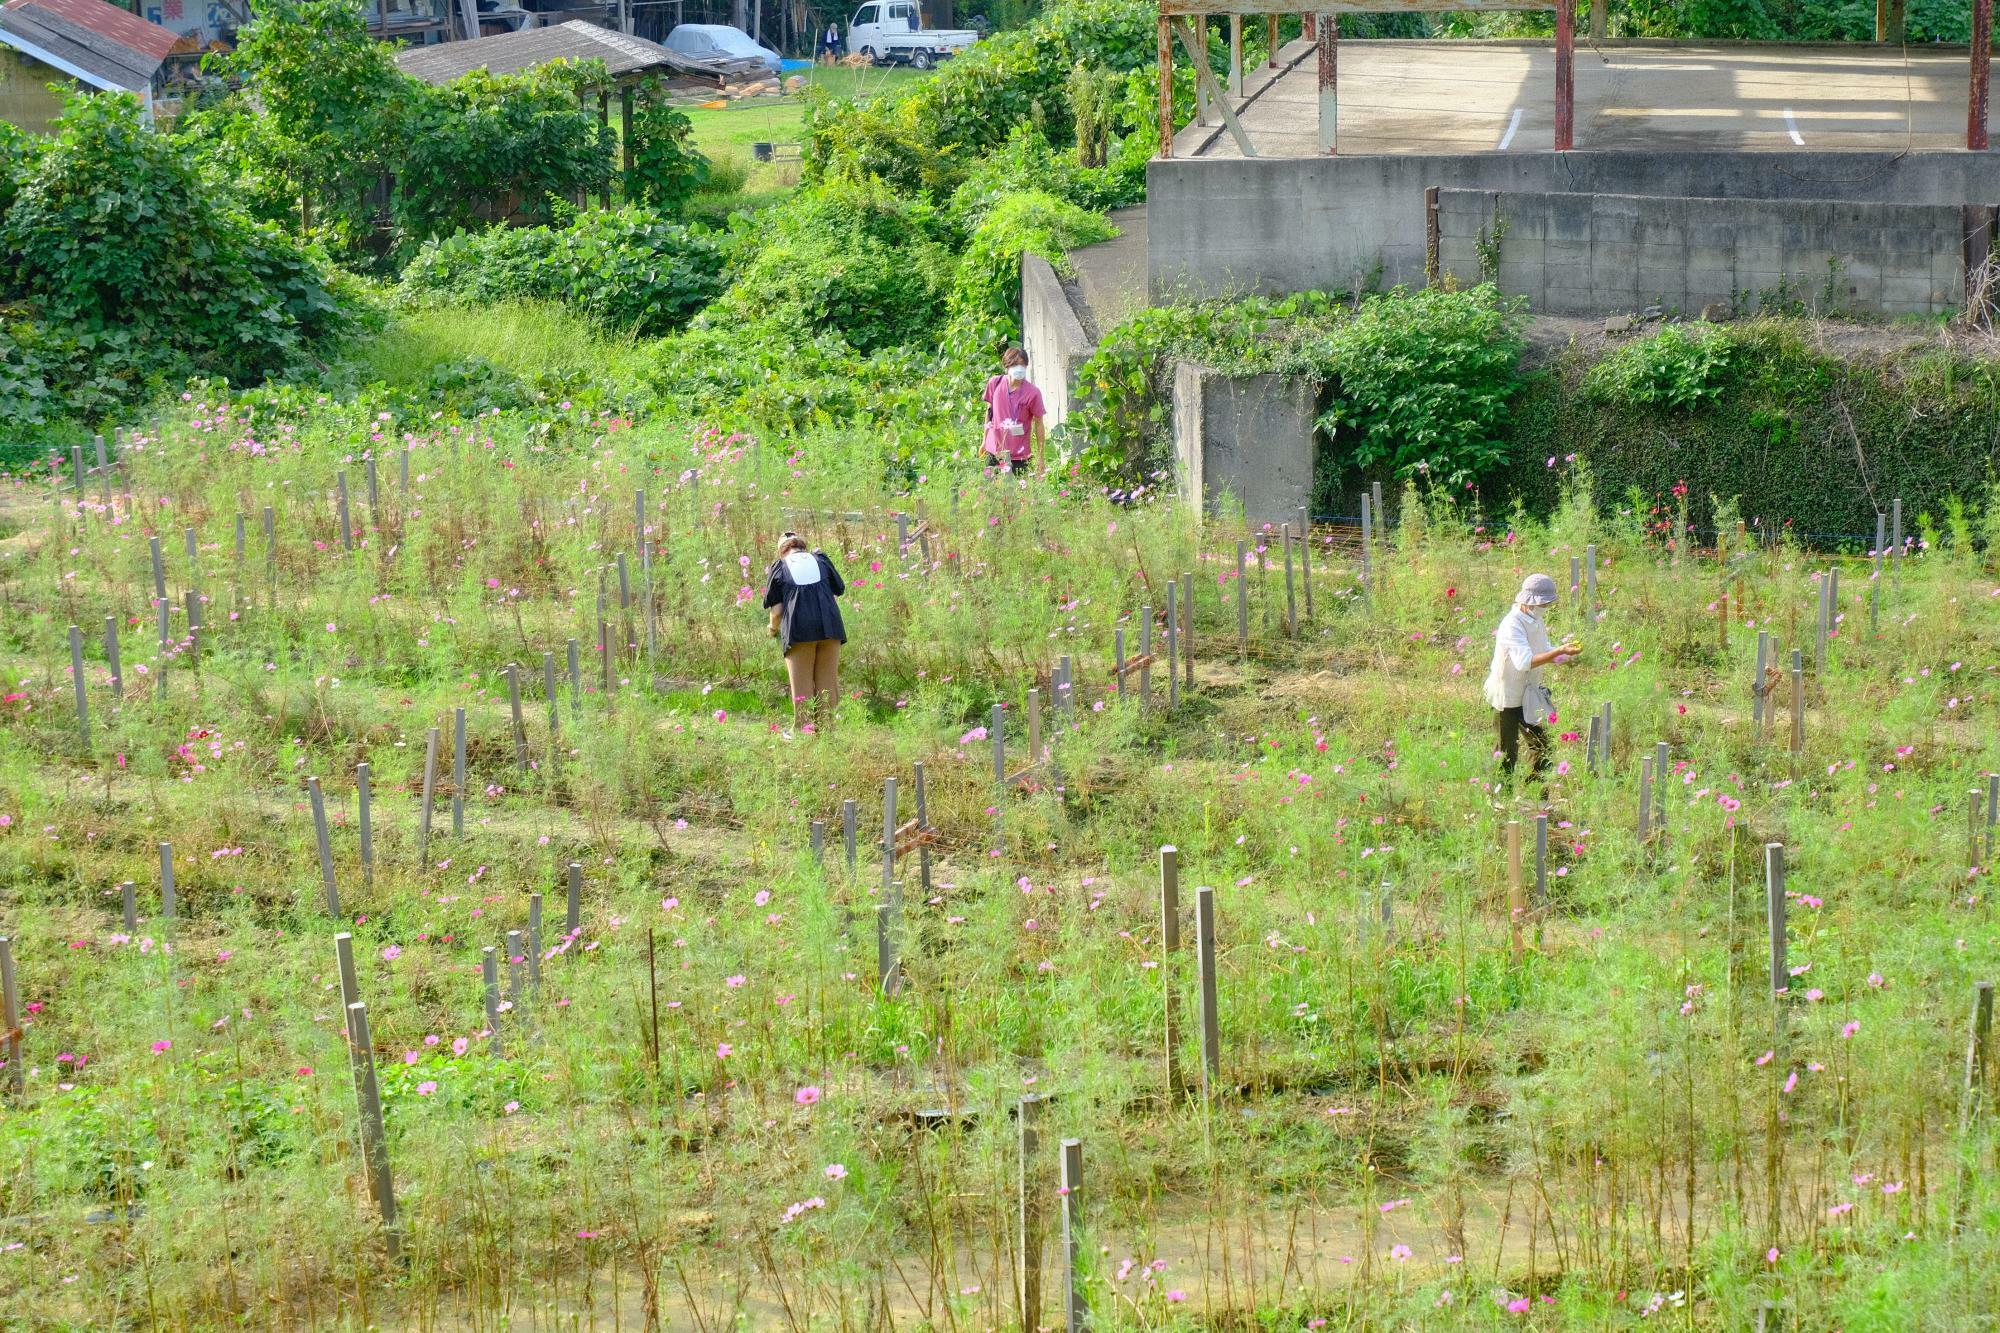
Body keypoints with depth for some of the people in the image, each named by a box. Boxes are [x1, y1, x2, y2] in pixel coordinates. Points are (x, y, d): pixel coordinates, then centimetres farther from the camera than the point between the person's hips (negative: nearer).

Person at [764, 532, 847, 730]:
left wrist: (773, 628, 22)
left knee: (802, 688, 5)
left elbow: (776, 610, 3)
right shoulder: (820, 559, 13)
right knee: (827, 684, 10)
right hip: (829, 628, 2)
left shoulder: (780, 566, 7)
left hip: (798, 631, -2)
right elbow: (840, 589, 19)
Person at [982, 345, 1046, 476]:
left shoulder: (1032, 393, -12)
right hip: (994, 453, 3)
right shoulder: (994, 384, -2)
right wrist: (985, 441, 18)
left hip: (1019, 457, -3)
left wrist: (1040, 459, -4)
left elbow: (1038, 424, -5)